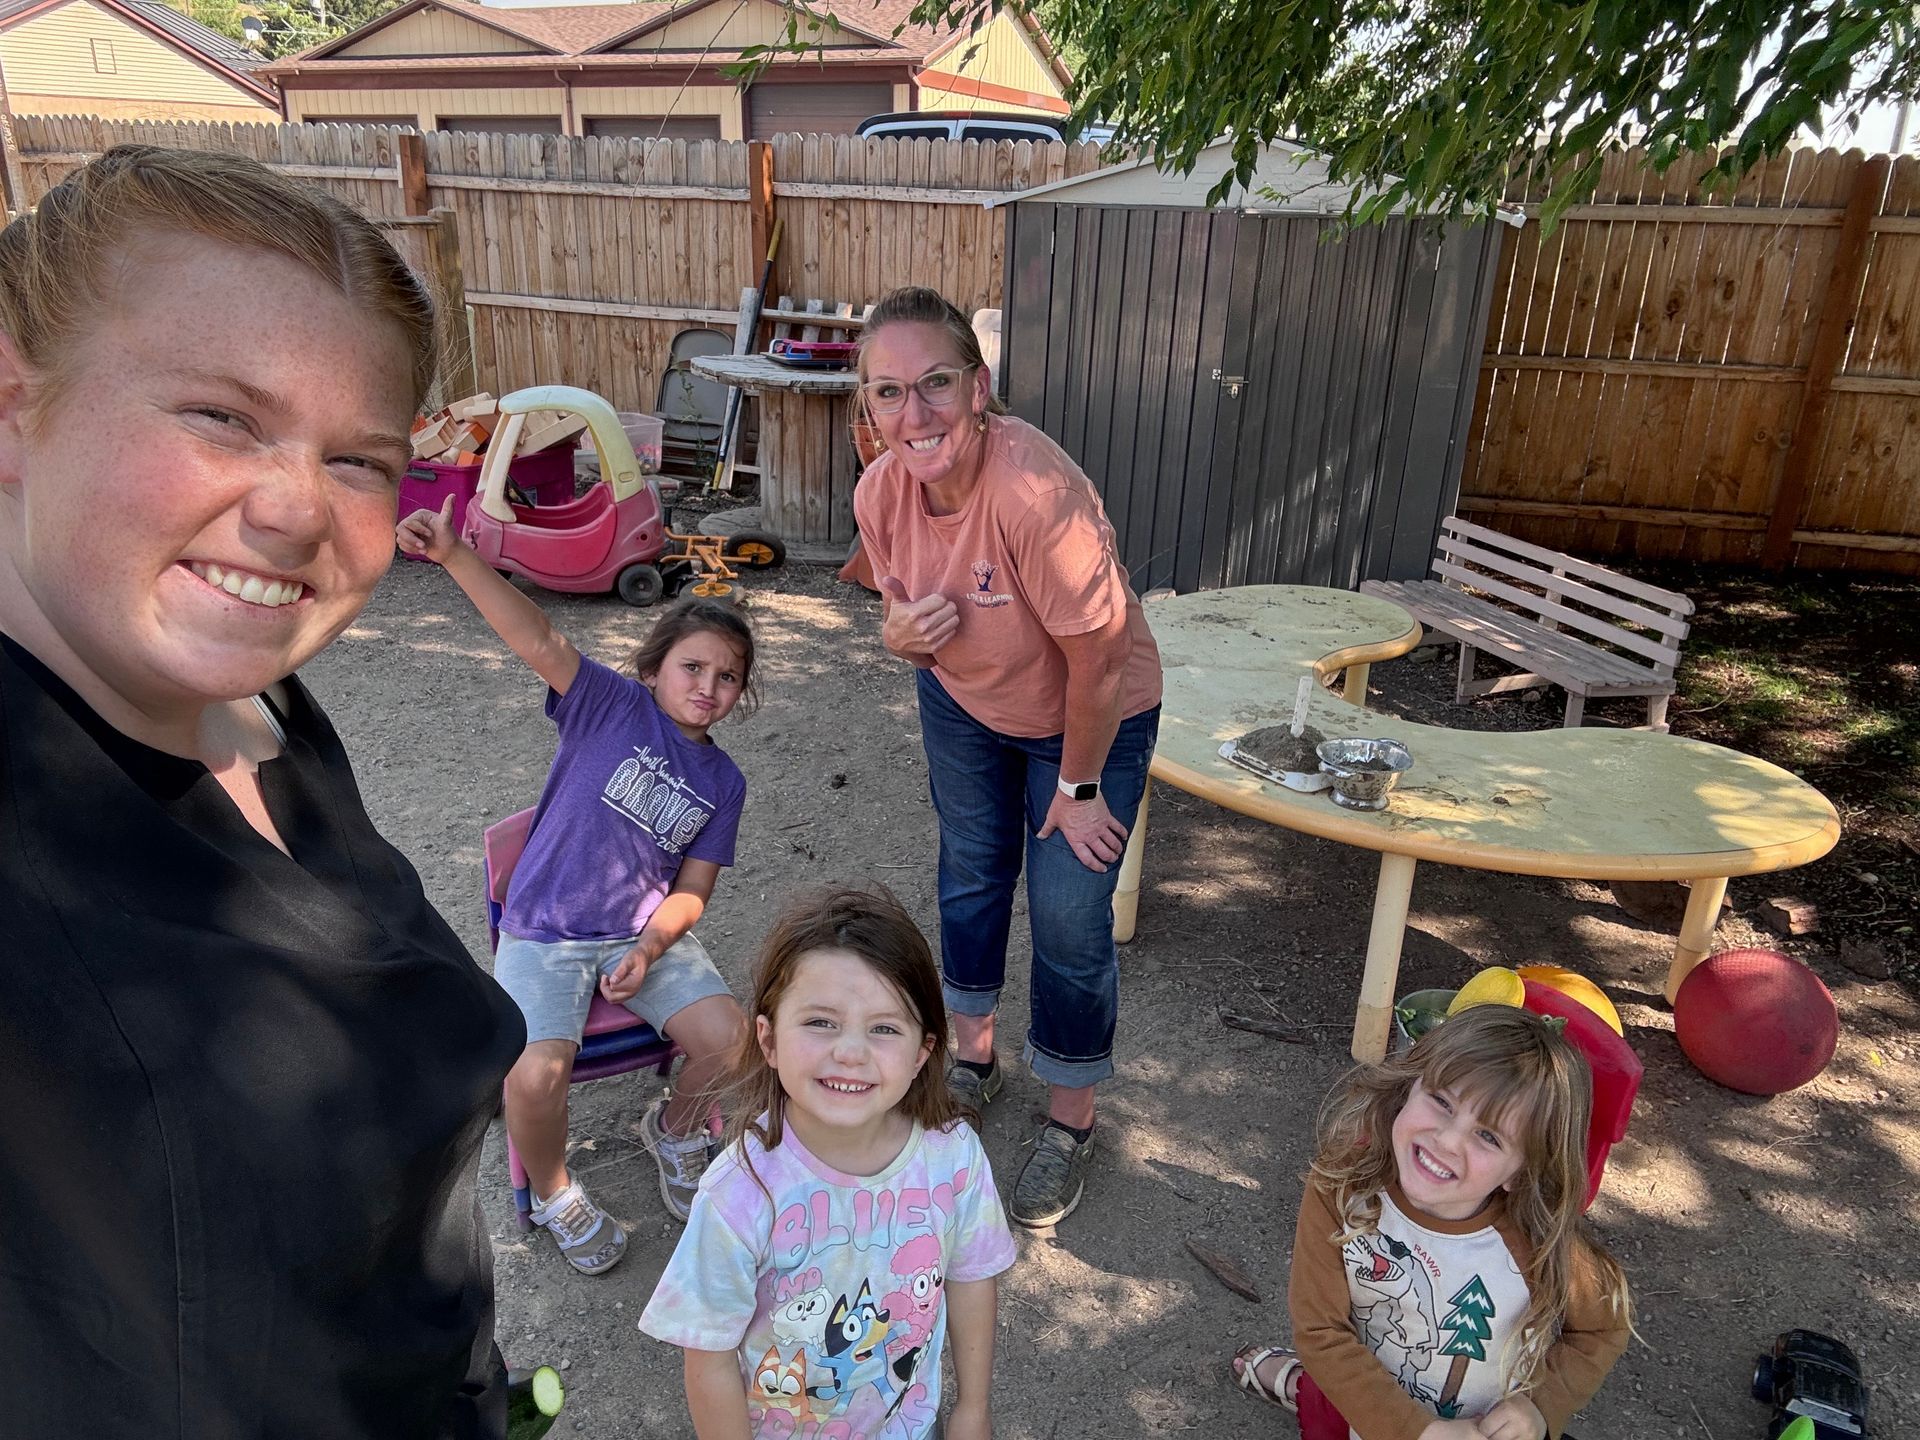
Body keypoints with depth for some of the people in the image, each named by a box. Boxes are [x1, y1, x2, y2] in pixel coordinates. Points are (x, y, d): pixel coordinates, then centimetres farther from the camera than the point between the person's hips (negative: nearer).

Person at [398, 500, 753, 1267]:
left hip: (646, 931, 4)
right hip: (543, 933, -3)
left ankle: (673, 1130, 21)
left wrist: (648, 950, -16)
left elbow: (692, 889, 2)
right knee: (535, 1077, -24)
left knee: (731, 1037, -14)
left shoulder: (723, 781, 3)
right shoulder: (614, 705, -8)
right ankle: (553, 1195, 11)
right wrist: (454, 555, -37)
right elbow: (539, 640, -24)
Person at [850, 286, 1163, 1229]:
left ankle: (1070, 1124, 27)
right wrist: (901, 635, -28)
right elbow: (910, 621, -2)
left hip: (1089, 718, -5)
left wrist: (1079, 787, -16)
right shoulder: (881, 493, -20)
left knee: (1069, 921, 1)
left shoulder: (1037, 493, -40)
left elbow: (1097, 662, -29)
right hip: (961, 701, 6)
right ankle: (973, 1059, 46)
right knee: (969, 879, 20)